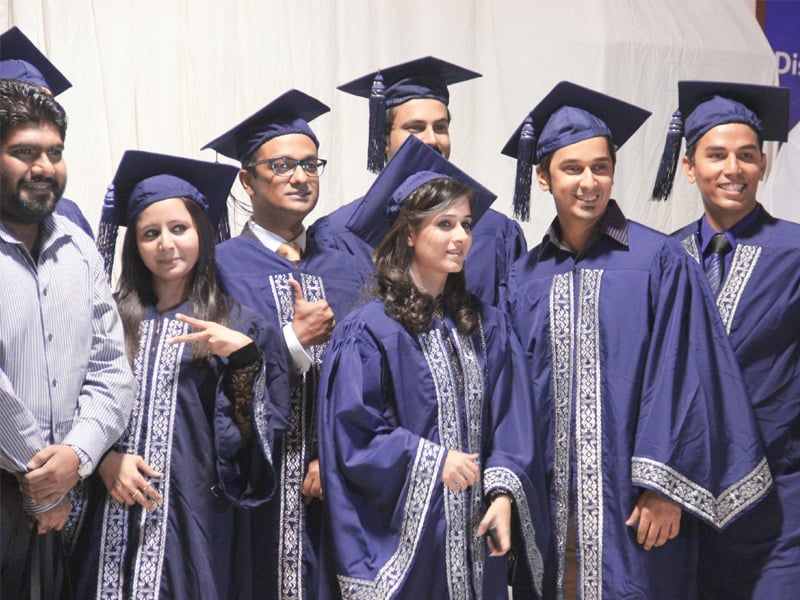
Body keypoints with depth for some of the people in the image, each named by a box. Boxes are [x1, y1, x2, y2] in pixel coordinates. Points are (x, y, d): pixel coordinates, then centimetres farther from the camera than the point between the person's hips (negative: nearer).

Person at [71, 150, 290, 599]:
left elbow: (256, 430, -3)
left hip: (198, 517, -1)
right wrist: (106, 459, -10)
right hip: (115, 515, 1)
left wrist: (243, 356, -16)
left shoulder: (237, 325, 4)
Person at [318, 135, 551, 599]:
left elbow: (510, 421, 3)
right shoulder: (369, 331, -7)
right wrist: (433, 461, -15)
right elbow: (352, 435, -9)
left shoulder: (487, 327, 9)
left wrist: (503, 492, -10)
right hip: (402, 534, -4)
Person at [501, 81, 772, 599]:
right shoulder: (526, 278, 8)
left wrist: (665, 489, -13)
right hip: (549, 498, 4)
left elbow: (680, 378, -9)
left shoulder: (659, 261, -4)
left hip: (629, 499, -3)